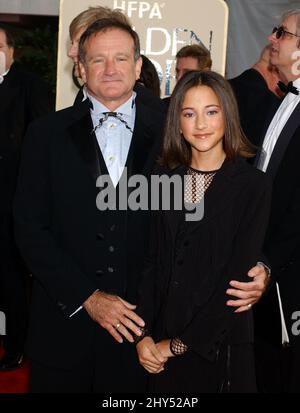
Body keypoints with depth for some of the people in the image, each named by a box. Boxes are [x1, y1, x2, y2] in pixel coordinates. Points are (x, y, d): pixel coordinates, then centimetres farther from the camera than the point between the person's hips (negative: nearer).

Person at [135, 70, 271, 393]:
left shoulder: (253, 185, -8)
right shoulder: (166, 179, 3)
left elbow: (238, 277, -12)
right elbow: (153, 261, 2)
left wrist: (179, 344, -12)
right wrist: (143, 335, -9)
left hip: (220, 342, -3)